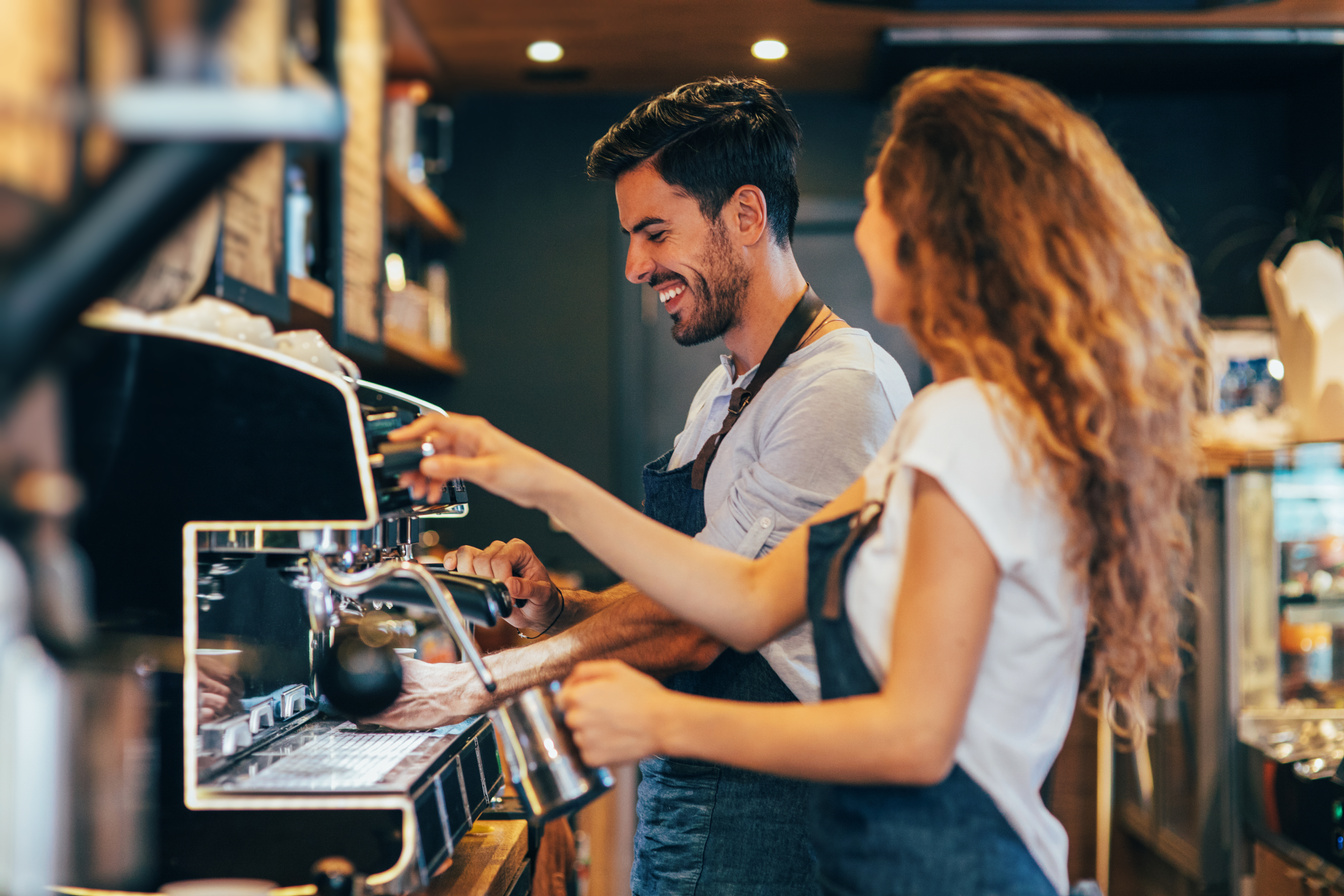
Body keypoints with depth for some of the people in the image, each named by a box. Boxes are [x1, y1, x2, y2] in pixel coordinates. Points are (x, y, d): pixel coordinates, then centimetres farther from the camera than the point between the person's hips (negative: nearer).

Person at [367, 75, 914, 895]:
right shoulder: (723, 396, 14)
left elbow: (694, 627, -20)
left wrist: (476, 685, -15)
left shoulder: (844, 389, -17)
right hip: (679, 795, 8)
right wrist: (558, 607, -3)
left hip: (766, 825, -8)